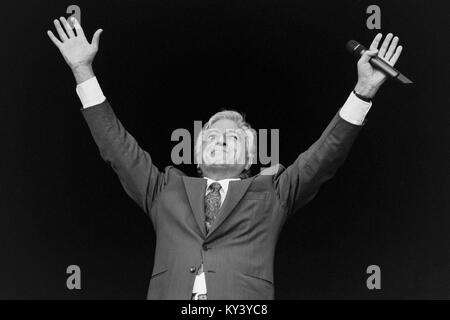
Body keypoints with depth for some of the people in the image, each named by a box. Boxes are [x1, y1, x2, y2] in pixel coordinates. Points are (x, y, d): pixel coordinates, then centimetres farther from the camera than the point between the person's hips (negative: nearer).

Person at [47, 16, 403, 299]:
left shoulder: (271, 194, 22)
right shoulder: (166, 190, 26)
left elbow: (325, 156, 15)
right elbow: (117, 146, 23)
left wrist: (364, 91, 6)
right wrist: (83, 71, 20)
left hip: (245, 298, -1)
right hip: (171, 295, 1)